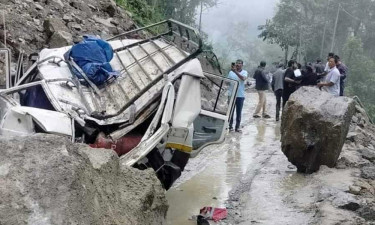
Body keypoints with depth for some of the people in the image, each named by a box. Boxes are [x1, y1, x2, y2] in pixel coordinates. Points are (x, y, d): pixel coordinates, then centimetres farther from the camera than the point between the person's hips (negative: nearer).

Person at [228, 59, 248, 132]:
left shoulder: (244, 72, 1)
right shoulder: (231, 72, 7)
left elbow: (243, 78, -20)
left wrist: (236, 72, -28)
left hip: (240, 95, -1)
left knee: (239, 112, 4)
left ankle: (237, 127, 11)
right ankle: (230, 126, 10)